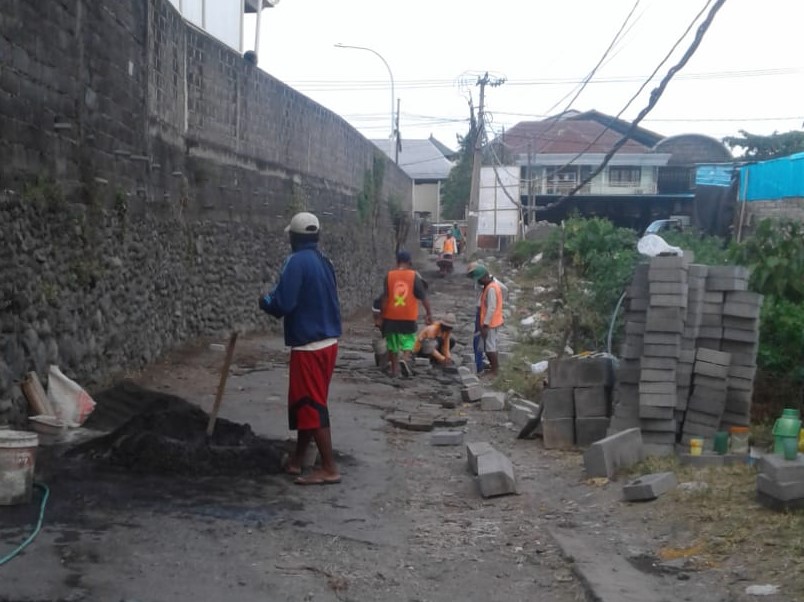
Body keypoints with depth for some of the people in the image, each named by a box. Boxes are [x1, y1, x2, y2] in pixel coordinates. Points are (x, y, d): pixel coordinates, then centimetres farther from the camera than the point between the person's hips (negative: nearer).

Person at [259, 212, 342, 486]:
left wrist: (265, 300, 1)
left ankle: (329, 469, -2)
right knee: (305, 403, 17)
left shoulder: (296, 262, -15)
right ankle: (296, 460, 26)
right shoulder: (324, 262, 11)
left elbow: (282, 304, -22)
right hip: (327, 341, 9)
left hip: (309, 346, -9)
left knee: (311, 406, -3)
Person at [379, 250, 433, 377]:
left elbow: (384, 297, -4)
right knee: (408, 340, 9)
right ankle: (405, 359, -18)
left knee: (393, 343, 14)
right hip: (409, 316, -1)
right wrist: (429, 313, 3)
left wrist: (383, 313, 2)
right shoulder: (414, 276, -4)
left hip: (391, 316, 1)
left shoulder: (389, 276, -3)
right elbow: (423, 297, -4)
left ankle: (395, 369, 20)